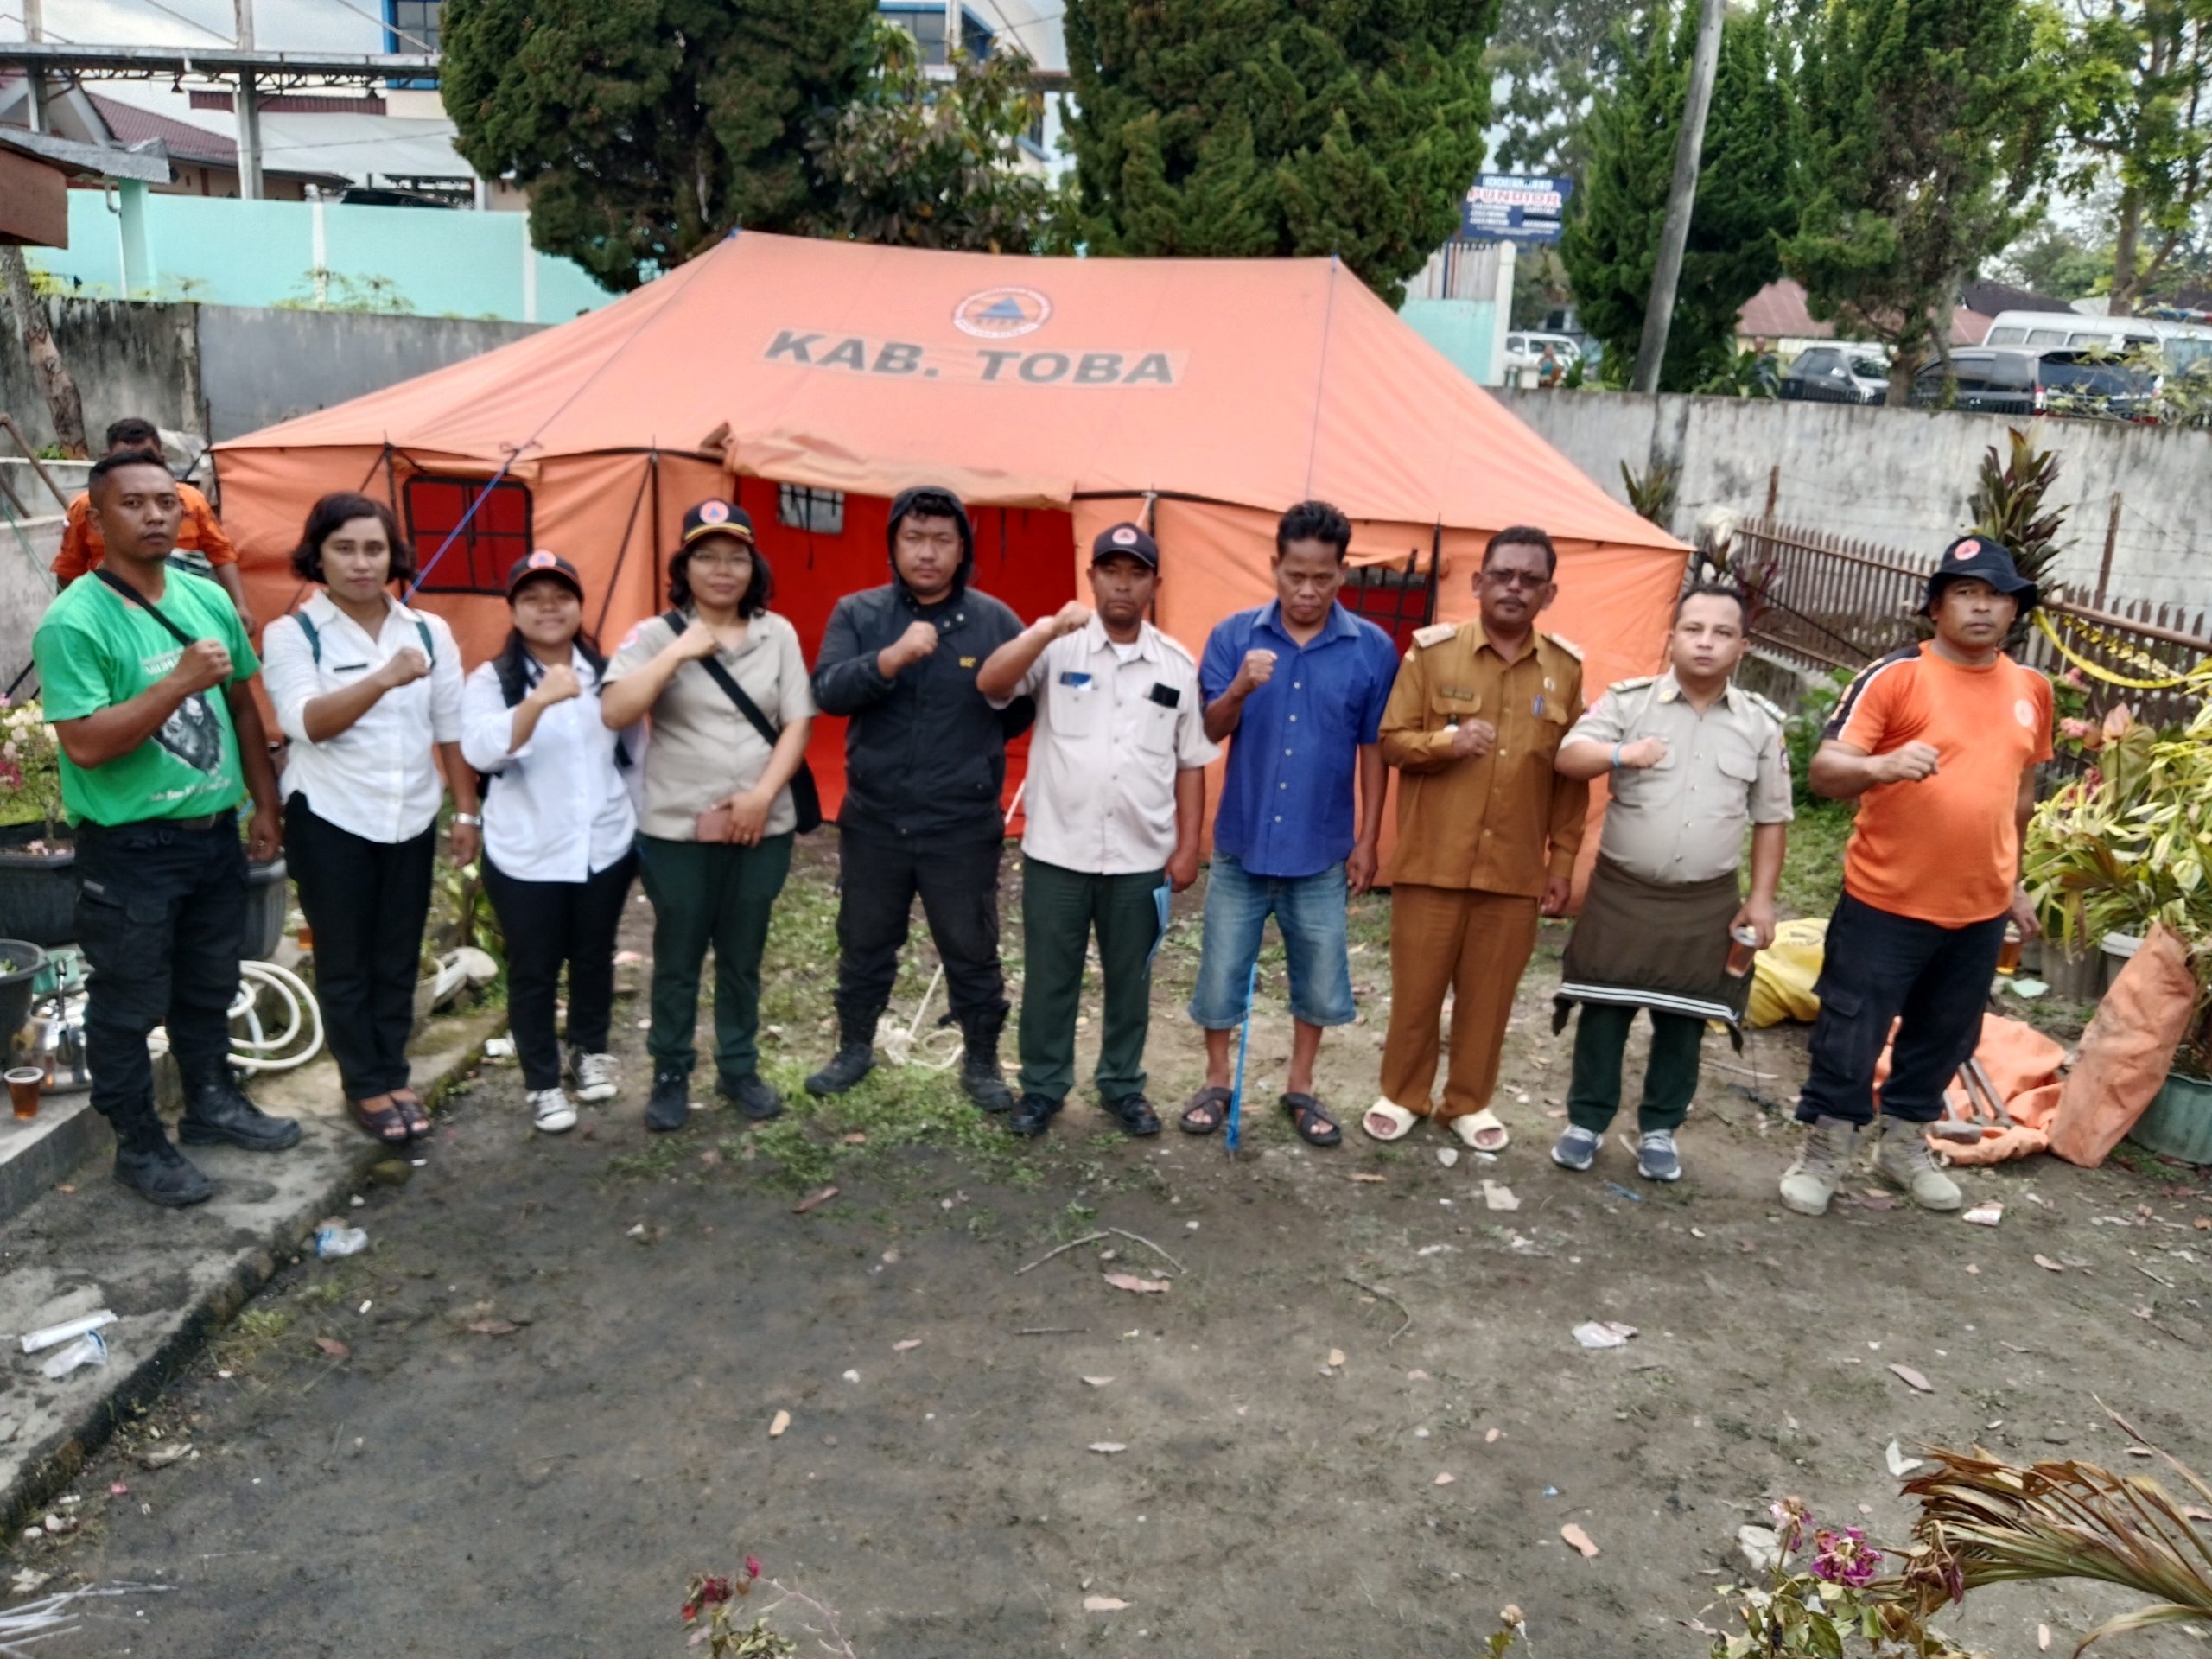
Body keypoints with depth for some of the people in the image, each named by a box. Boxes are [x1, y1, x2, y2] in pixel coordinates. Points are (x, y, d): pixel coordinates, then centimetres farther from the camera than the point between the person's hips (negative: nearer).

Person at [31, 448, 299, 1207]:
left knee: (209, 987, 22)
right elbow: (85, 744, -23)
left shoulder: (209, 598, 3)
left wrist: (265, 803, 12)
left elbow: (243, 707, 12)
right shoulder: (74, 621, -16)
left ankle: (212, 1103, 40)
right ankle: (138, 1144, 24)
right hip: (130, 849, -6)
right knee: (129, 1004, 9)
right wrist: (180, 682, -27)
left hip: (214, 833, 6)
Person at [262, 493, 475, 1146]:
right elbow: (306, 722, -23)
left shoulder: (429, 631, 3)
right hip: (330, 819, -3)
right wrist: (383, 680, -37)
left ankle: (392, 1076, 27)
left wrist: (467, 810, 7)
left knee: (398, 959, 12)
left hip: (412, 818, 3)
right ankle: (366, 1085, 22)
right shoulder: (292, 634, -8)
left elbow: (451, 728, 8)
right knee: (345, 961, 8)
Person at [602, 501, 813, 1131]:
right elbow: (613, 713, -18)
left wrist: (763, 794, -11)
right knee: (677, 960, 9)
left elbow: (797, 725, 1)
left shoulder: (778, 634, 3)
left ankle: (739, 1069, 30)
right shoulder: (655, 635, -4)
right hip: (677, 830, -2)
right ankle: (670, 1075, 26)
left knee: (742, 958, 14)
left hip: (763, 829, 2)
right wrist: (677, 654, -22)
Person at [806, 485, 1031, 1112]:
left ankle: (981, 1063, 26)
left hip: (963, 827, -1)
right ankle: (854, 1049, 36)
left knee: (972, 952, 8)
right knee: (864, 945, 16)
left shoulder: (995, 622, -3)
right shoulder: (857, 613, -2)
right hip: (873, 821, 2)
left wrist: (969, 752, 7)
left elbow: (1022, 710, 7)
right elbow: (828, 692, -17)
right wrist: (892, 656, -31)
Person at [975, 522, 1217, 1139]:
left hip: (1141, 858, 2)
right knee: (1049, 978, 10)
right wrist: (1049, 628, -29)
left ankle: (1123, 1086, 31)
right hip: (1057, 851, -2)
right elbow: (989, 684, -19)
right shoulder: (1057, 645, -2)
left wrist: (1187, 847, 4)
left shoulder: (1177, 665, 5)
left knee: (1130, 980, 14)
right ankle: (1041, 1087, 26)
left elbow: (1191, 763, 8)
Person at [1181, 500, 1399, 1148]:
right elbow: (1208, 732, -8)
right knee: (1221, 968, 9)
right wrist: (1239, 690, -29)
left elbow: (1373, 749, 2)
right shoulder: (1233, 634, -5)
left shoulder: (1372, 649, -4)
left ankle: (1300, 1088, 31)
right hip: (1241, 842, 0)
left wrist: (1368, 841, 2)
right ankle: (1216, 1082, 29)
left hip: (1320, 849, 0)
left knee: (1320, 976, 12)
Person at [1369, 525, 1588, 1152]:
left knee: (1489, 994, 11)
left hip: (1515, 868, 2)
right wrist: (1445, 741, -21)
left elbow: (1572, 778, 8)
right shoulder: (1432, 649, -3)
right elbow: (1391, 741, -2)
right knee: (1416, 986, 8)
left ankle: (1469, 1102, 29)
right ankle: (1401, 1095, 27)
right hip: (1432, 860, -2)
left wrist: (1563, 861, 7)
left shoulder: (1565, 668, 4)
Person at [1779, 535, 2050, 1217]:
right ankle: (1823, 1153, 20)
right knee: (1851, 1032, 2)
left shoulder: (2031, 689, 7)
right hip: (1887, 901, -5)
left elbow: (2021, 790, 19)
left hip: (1981, 908, 5)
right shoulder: (1894, 676, -12)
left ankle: (1905, 1145, 37)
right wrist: (1883, 765, -37)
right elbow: (1823, 771, -17)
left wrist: (2015, 883, 21)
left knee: (1945, 1036, 18)